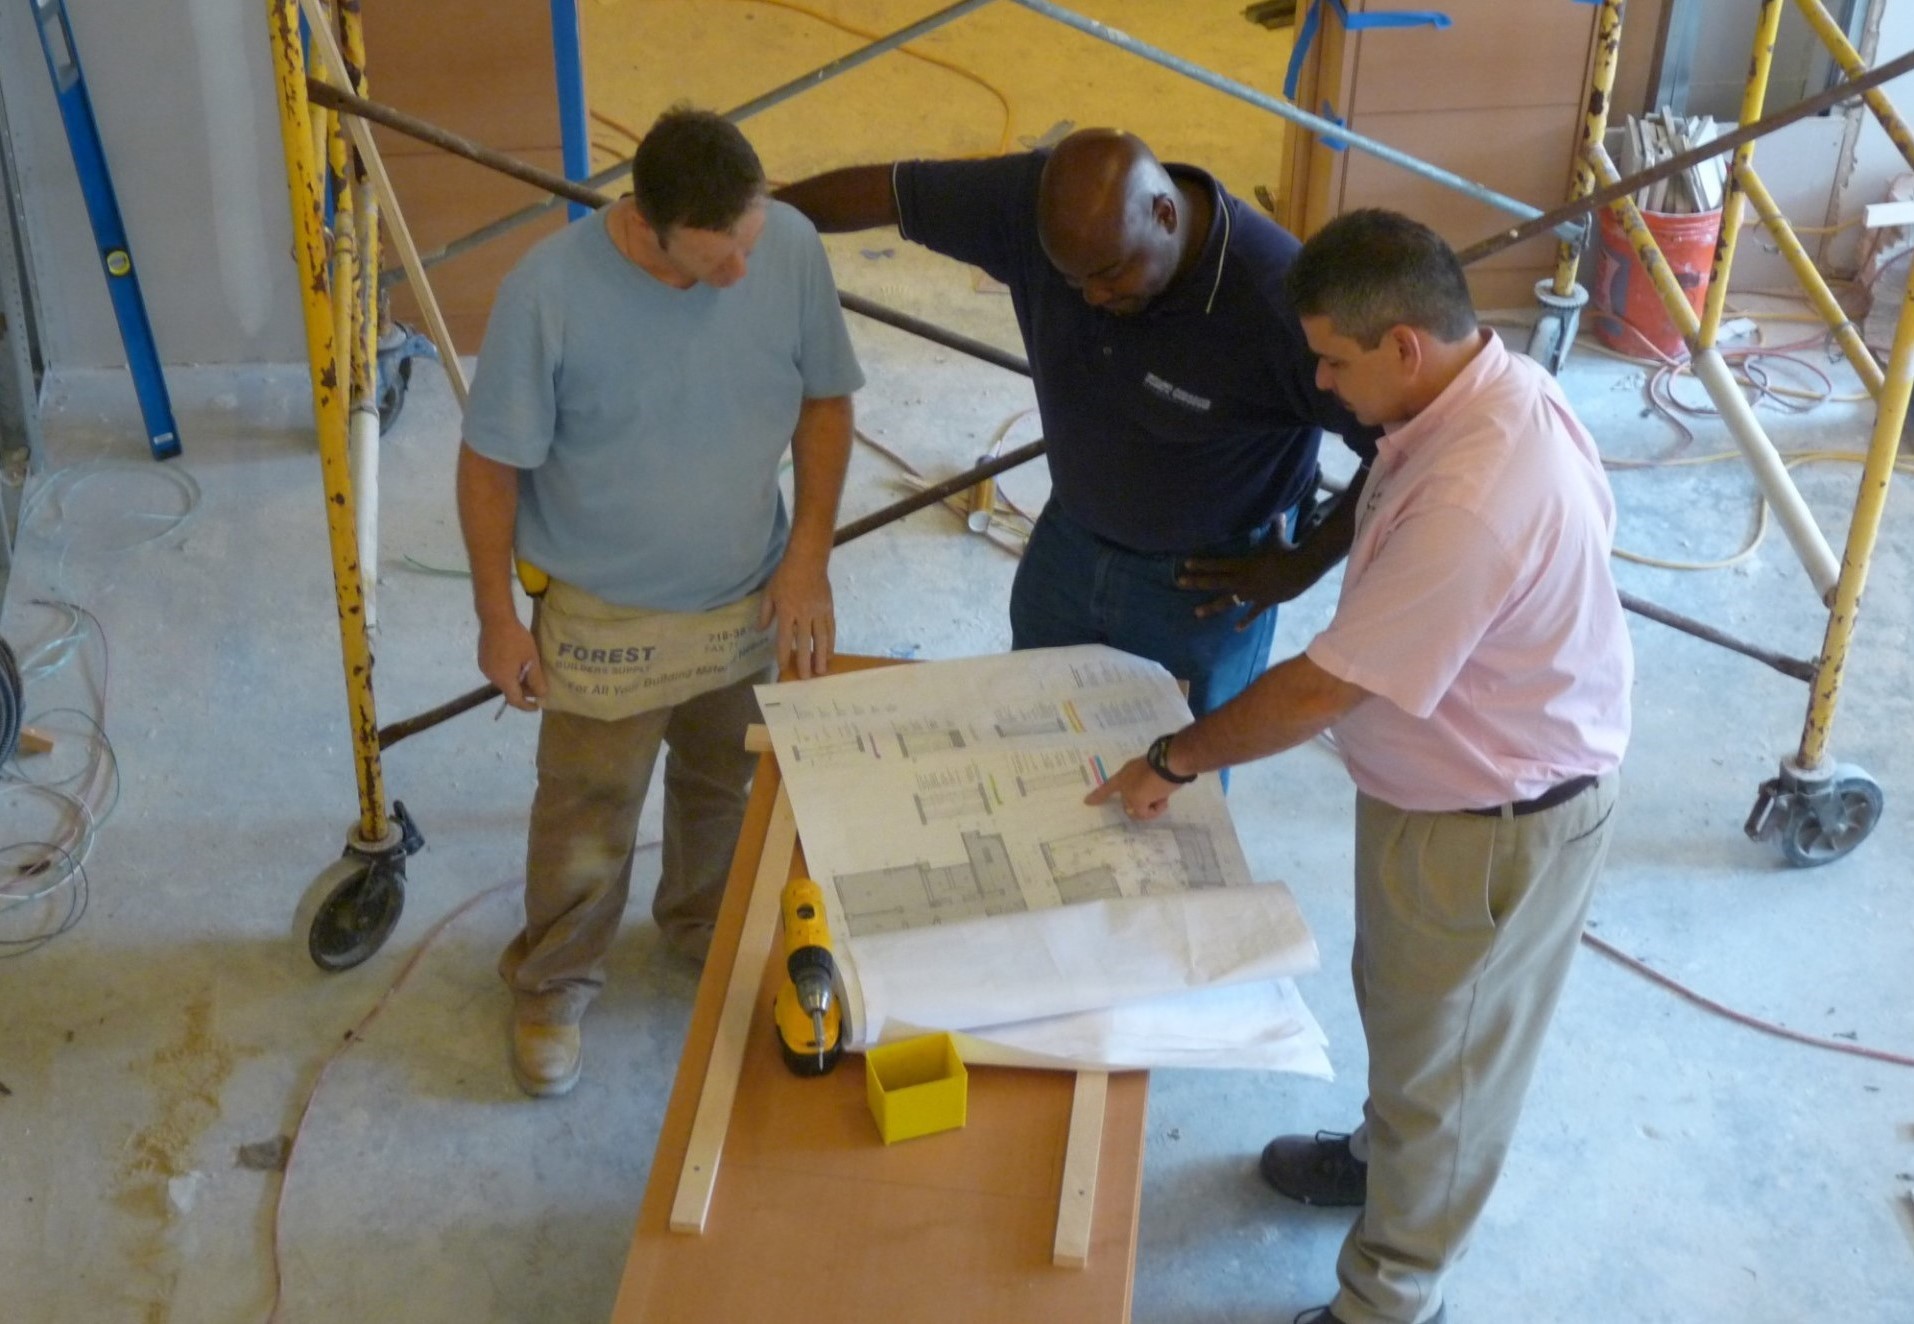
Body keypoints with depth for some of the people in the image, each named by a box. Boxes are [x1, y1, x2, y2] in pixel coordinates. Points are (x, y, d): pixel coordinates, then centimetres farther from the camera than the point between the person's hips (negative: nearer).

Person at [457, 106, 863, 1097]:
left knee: (727, 790, 27)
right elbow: (490, 464, -16)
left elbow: (824, 401, -2)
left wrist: (808, 555, -7)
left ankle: (705, 927, 56)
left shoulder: (793, 248, -19)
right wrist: (497, 618, -10)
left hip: (751, 601, 4)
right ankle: (553, 981, 45)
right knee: (588, 819, 17)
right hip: (605, 619, -3)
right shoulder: (551, 290, -29)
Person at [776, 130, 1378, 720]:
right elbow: (883, 191, -9)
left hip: (1205, 585, -4)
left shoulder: (1279, 301, -34)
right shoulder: (1037, 197, -21)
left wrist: (1305, 565, -15)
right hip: (1065, 547, 5)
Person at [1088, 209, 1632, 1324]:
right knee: (1398, 1001, 31)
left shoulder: (1473, 502, -39)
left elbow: (1323, 690, -30)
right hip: (1450, 776, 9)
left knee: (1444, 1055, 12)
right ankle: (1387, 1153, 58)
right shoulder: (1492, 388, -8)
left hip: (1492, 824, -9)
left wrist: (1173, 761, -16)